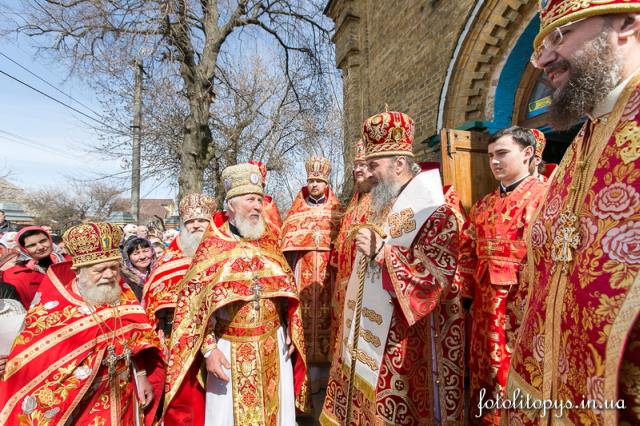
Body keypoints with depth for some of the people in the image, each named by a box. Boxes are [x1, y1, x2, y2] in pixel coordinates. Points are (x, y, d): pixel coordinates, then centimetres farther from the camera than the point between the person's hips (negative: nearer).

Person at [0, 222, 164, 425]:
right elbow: (27, 357, -8)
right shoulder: (52, 303, -14)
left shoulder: (125, 298, -5)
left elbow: (138, 340, 1)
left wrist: (142, 377, 0)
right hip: (67, 405, -2)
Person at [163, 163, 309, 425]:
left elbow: (287, 289, 9)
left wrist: (291, 333, 5)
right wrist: (208, 349, -14)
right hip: (230, 349, -3)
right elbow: (193, 301, -9)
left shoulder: (269, 242, 3)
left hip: (273, 346, 4)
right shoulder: (212, 246, -9)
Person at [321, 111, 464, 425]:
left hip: (404, 340, -8)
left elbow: (438, 278, -22)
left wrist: (381, 251, -23)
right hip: (370, 330, 8)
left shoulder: (434, 214, -14)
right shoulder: (383, 206, 11)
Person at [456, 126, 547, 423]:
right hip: (485, 301, 7)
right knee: (482, 371, 19)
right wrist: (469, 290, 5)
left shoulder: (543, 196, -8)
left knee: (512, 378, 7)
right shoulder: (485, 204, 12)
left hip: (520, 303, -6)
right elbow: (468, 251, 12)